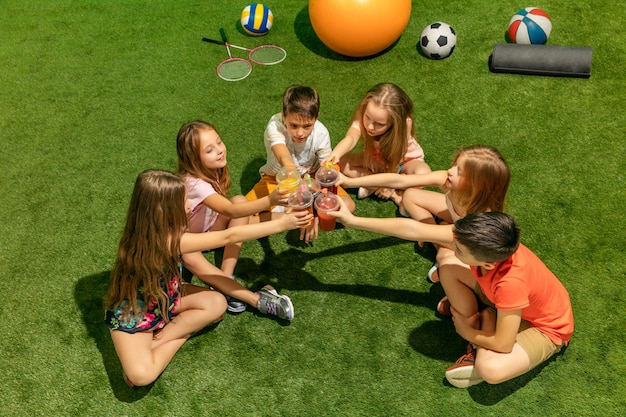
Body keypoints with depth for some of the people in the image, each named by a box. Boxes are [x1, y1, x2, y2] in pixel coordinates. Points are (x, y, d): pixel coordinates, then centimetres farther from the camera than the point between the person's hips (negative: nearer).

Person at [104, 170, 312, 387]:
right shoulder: (168, 241, -38)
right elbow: (228, 237, -33)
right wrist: (281, 224, -28)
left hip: (163, 298, 8)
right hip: (132, 316, -8)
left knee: (217, 304, -9)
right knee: (141, 375, -31)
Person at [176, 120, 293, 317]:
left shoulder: (212, 170, -12)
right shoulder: (194, 183, -35)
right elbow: (230, 211, -48)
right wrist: (269, 200, -60)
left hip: (206, 228, 7)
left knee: (241, 200, -16)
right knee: (191, 258, -39)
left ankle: (226, 278, -22)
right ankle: (257, 299, -38)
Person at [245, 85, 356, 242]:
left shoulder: (321, 133, -25)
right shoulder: (275, 126, -32)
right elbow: (282, 154, -52)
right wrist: (289, 167, -78)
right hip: (277, 179, -1)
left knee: (347, 206, -21)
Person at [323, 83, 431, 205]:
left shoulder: (404, 123, -36)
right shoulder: (362, 117, -31)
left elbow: (396, 157, -28)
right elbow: (350, 138, -48)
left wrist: (389, 185, -24)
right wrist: (336, 154, -67)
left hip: (407, 160, -4)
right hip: (379, 160, 4)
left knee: (424, 174, -36)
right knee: (342, 163, -19)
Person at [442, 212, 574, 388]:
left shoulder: (510, 283, -44)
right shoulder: (488, 249, -27)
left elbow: (503, 345, -32)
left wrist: (466, 332, -16)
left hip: (544, 327, -6)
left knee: (491, 369, -36)